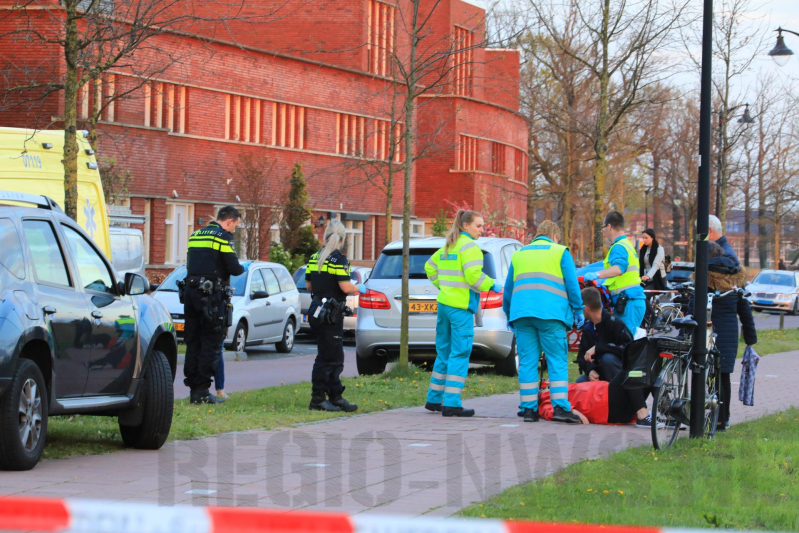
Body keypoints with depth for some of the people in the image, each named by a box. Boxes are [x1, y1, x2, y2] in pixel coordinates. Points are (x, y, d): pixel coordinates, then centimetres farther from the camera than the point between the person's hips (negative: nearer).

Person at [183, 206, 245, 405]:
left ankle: (194, 388, 13)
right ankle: (202, 392, -6)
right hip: (211, 294, -7)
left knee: (193, 343, 11)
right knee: (211, 344, -2)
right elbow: (233, 267, -13)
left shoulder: (195, 235, 17)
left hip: (191, 291, 7)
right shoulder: (223, 236, -7)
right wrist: (241, 268, 10)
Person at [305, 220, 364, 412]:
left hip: (316, 310, 8)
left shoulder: (315, 258, 10)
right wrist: (359, 288, 0)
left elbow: (309, 285, 14)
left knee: (335, 358, 15)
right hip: (330, 315, -8)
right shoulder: (338, 259, -14)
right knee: (327, 357, -3)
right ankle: (317, 400, 0)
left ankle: (336, 397, 19)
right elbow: (345, 287, -18)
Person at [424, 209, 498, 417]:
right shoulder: (469, 247, -10)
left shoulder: (447, 247, 16)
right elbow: (474, 276, -19)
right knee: (459, 354, -6)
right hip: (461, 307, -9)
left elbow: (430, 267, 26)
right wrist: (492, 286, -7)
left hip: (444, 304, 9)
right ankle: (451, 403, -10)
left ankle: (434, 399, 21)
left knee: (444, 353, 16)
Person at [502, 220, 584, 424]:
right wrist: (578, 310, 11)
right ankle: (561, 407, -12)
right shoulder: (560, 252, 10)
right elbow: (572, 284, 3)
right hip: (550, 314, -4)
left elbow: (508, 289, 26)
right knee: (558, 361, -3)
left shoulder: (518, 254, 23)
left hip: (521, 313, 4)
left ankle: (529, 408, 2)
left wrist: (509, 314, 36)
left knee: (527, 361, 5)